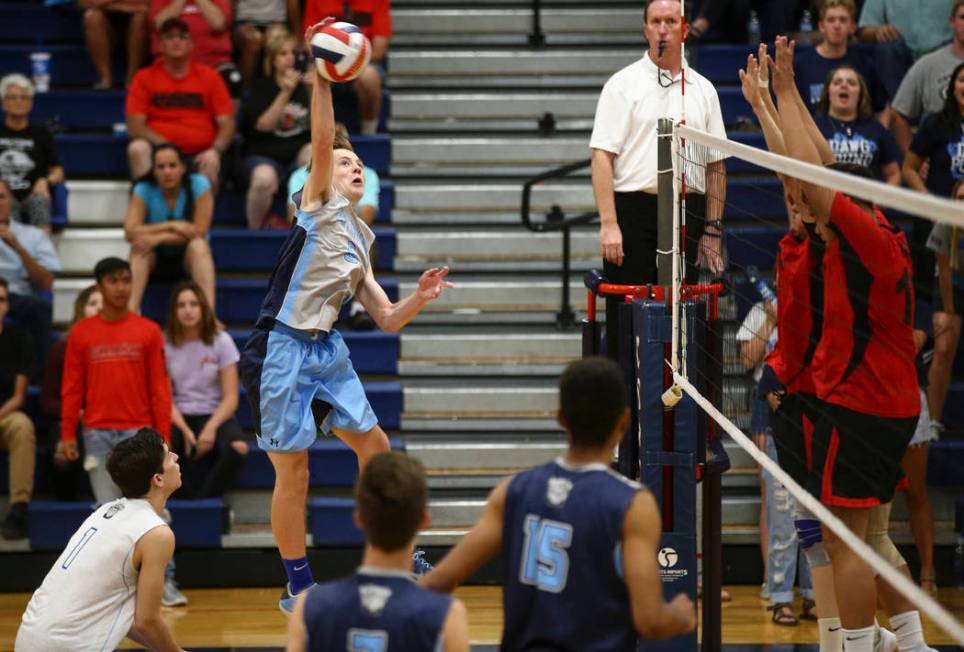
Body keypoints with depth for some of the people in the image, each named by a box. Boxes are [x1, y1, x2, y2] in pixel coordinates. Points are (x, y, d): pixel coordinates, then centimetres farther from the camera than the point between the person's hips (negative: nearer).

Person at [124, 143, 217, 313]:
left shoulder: (199, 185, -14)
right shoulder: (144, 190, -10)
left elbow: (199, 232, -20)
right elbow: (130, 232, -20)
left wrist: (158, 237, -29)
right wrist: (171, 226, -27)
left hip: (189, 258, -1)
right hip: (156, 259, 1)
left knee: (198, 245, -33)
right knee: (140, 246, -30)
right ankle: (131, 311, -43)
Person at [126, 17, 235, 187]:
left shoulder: (210, 76, 11)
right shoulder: (144, 78, 9)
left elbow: (226, 123, 5)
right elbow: (134, 127, 1)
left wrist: (215, 151, -16)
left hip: (199, 155, 0)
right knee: (137, 148, -31)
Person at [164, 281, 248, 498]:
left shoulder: (220, 340, 0)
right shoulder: (165, 343, 1)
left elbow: (230, 397, -3)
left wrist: (211, 428, -19)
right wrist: (185, 431, -17)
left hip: (214, 415, 0)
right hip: (178, 417, 0)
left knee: (238, 447, -34)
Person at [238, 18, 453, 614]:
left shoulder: (360, 243, 17)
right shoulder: (321, 205, -2)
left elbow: (388, 319, 16)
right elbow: (322, 142, -19)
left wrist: (420, 298, -2)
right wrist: (320, 80, -29)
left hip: (327, 349, 8)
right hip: (282, 348, -8)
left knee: (374, 443, 10)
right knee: (294, 471, -3)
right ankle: (298, 587, 8)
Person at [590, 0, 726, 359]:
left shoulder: (703, 89, 13)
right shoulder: (623, 84, 2)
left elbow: (715, 165, 14)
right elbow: (602, 156, -5)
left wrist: (712, 231, 8)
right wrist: (609, 223, -15)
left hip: (687, 214, 4)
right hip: (633, 209, -3)